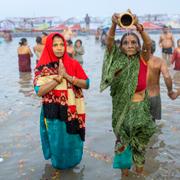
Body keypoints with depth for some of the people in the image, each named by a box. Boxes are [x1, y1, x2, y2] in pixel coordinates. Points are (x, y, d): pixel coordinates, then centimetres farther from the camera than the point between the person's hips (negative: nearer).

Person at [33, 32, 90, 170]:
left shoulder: (73, 64, -3)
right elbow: (39, 91, -17)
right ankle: (58, 163, 41)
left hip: (72, 111, 2)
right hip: (53, 113, -1)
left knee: (72, 140, 17)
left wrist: (67, 76, -20)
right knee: (57, 141, 14)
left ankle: (72, 162, 44)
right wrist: (58, 77, -23)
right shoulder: (42, 67, -8)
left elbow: (86, 84, -7)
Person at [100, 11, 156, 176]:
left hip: (140, 107, 1)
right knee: (123, 138, 14)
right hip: (122, 107, 0)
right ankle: (124, 165, 38)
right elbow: (109, 44, -23)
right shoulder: (119, 61, -8)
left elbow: (149, 44, -26)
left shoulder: (142, 59, -8)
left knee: (141, 139, 16)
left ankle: (139, 164, 41)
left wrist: (139, 27, -43)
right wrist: (114, 25, -41)